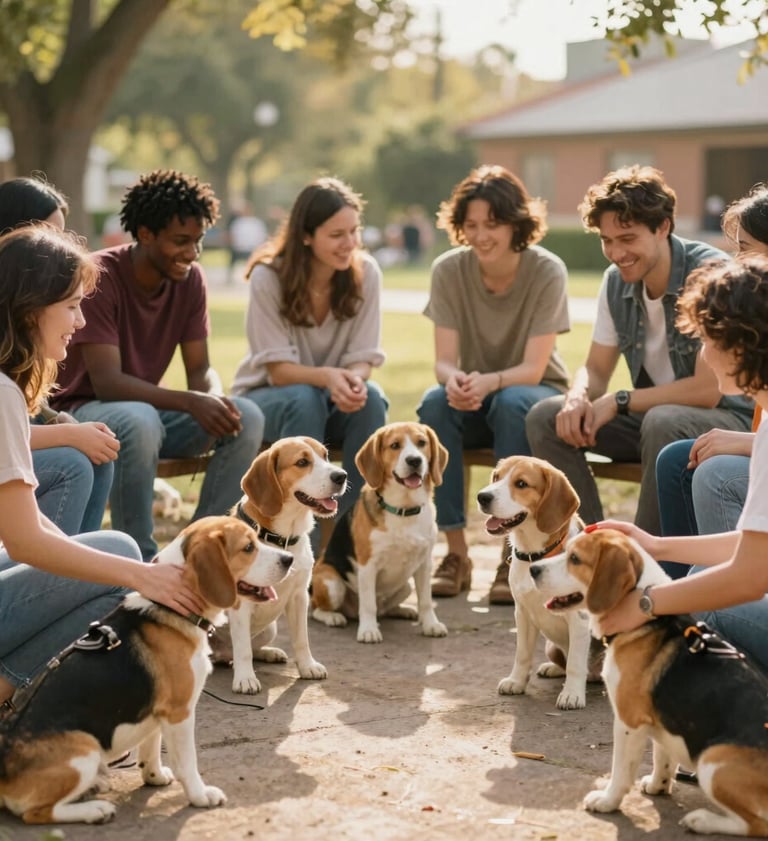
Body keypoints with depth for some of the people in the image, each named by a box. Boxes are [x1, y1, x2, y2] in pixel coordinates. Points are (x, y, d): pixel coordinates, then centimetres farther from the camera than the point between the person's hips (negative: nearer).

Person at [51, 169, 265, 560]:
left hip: (147, 405, 6)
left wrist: (214, 398, -27)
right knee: (140, 422, -39)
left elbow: (200, 369, -2)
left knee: (247, 418, -17)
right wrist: (191, 402, -40)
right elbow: (106, 381, -29)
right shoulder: (100, 276, -21)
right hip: (82, 408, -6)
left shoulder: (190, 279, -3)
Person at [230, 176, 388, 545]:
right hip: (268, 396, -2)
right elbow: (278, 370, -20)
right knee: (304, 400, -36)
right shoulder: (268, 277, -18)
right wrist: (327, 376, -41)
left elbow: (363, 358, -11)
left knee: (371, 399, -31)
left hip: (331, 398, 2)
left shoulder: (366, 272, -11)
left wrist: (352, 380, -36)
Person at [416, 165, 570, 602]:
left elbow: (533, 368, -21)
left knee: (511, 403, -37)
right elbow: (444, 360, -14)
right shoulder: (449, 270, -10)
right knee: (435, 402, -31)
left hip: (536, 393, -2)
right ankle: (457, 553, -25)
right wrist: (454, 380, -39)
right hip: (476, 398, 2)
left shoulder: (547, 271, -16)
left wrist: (490, 381, -42)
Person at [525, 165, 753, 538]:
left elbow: (707, 390, -24)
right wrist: (578, 397, -16)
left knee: (663, 423, -38)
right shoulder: (616, 280, 0)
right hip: (651, 415, 7)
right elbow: (596, 368, 8)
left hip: (727, 419, -6)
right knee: (544, 418, -10)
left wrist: (619, 402, -18)